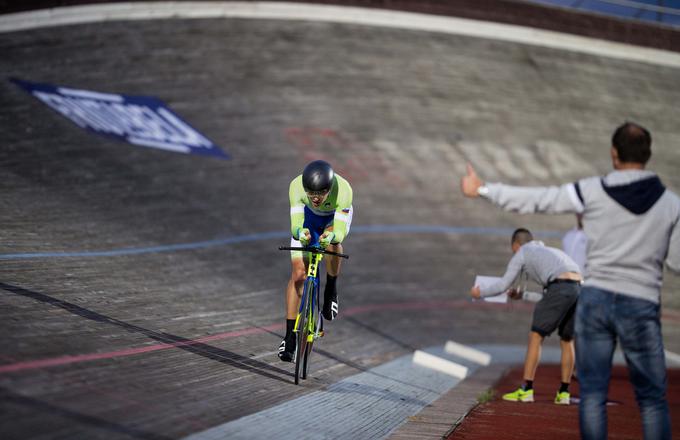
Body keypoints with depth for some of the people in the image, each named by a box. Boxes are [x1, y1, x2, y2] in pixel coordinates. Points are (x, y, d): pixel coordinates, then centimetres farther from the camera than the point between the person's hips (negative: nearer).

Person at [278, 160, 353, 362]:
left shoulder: (343, 190, -40)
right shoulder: (296, 186, -36)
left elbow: (340, 231, -41)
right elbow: (295, 224, -37)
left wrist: (332, 236, -64)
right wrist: (300, 232, -60)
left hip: (337, 215, -1)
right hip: (308, 216, 1)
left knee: (332, 242, -37)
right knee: (298, 273, -8)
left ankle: (331, 290, -8)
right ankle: (289, 338, 1)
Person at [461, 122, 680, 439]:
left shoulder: (592, 192, -4)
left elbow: (535, 200, 2)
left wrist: (483, 190, 13)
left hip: (595, 298, 0)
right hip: (641, 306, 0)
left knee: (592, 393, 5)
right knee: (652, 398, 6)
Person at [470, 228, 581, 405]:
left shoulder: (522, 253, 17)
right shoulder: (549, 251, 37)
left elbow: (503, 285, 16)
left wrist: (480, 292, 32)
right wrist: (521, 295, 62)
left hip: (560, 288, -7)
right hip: (579, 286, 7)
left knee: (536, 336, 3)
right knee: (567, 341, 18)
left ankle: (526, 389, 2)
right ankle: (563, 393, 16)